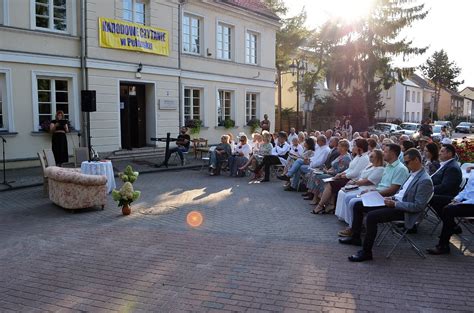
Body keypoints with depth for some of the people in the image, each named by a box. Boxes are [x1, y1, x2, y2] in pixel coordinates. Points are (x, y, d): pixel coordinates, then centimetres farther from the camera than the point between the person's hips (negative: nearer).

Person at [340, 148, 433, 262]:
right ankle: (355, 237, 19)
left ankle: (366, 252, -17)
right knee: (358, 205, 6)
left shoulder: (425, 181, -18)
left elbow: (418, 206, -21)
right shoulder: (413, 174, 11)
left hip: (403, 210, -10)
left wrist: (395, 204, -21)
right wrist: (392, 198, 4)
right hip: (395, 202, 10)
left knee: (371, 216, -31)